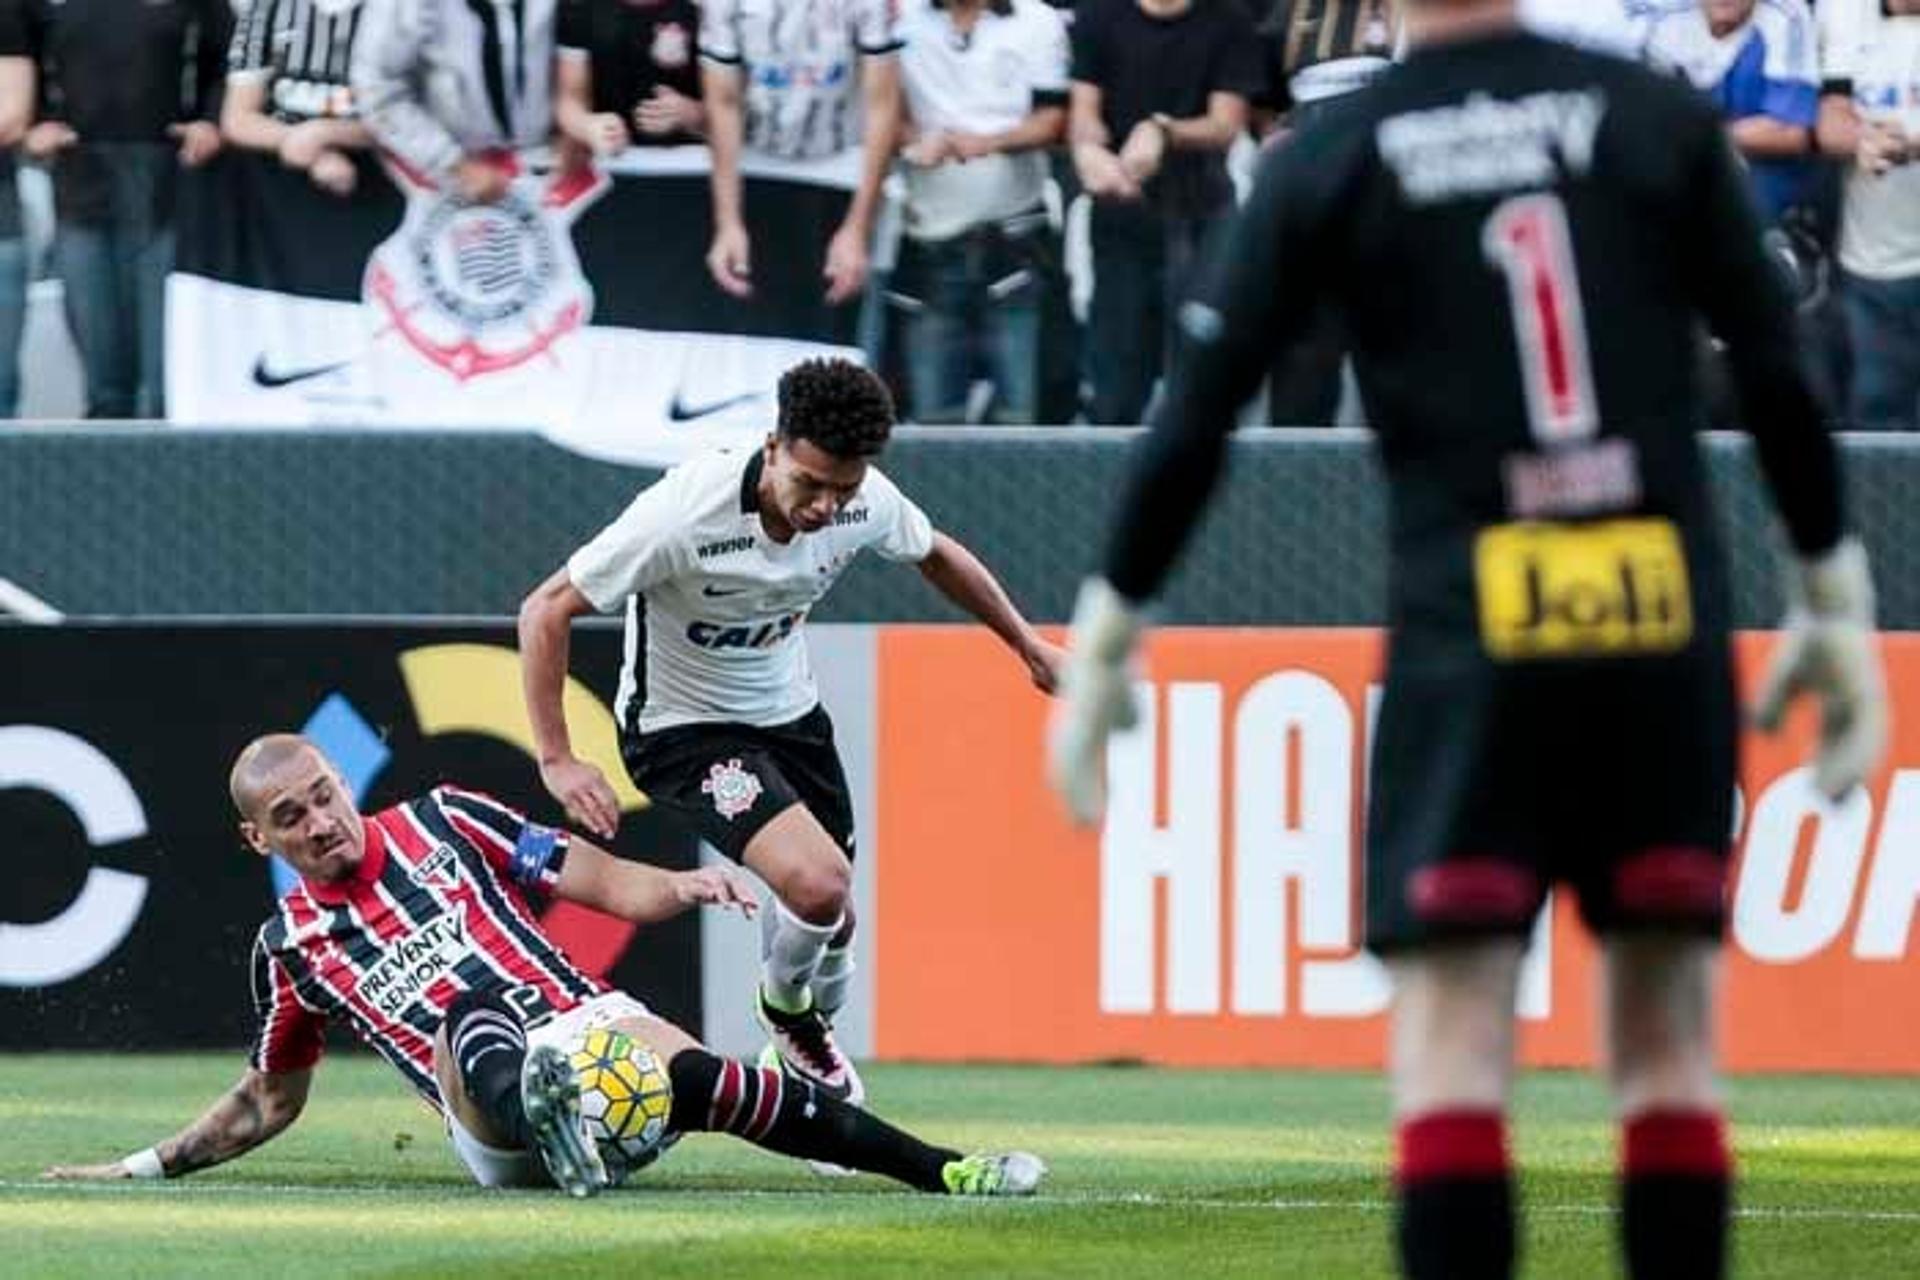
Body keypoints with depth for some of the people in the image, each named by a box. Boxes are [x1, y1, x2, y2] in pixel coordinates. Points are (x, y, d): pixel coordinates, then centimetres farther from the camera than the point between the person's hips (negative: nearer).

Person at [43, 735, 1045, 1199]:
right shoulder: (290, 947, 19)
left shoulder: (439, 823, 18)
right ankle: (544, 1115, -73)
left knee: (691, 1076, -31)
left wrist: (678, 888, -5)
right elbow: (269, 1101, 32)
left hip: (582, 1020, 1)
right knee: (470, 1025, -36)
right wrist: (149, 1167, 28)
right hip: (496, 1138, -1)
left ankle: (943, 1170, -36)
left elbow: (603, 884, 14)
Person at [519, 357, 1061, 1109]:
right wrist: (556, 760, -29)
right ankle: (786, 1008, 9)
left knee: (831, 919, 13)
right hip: (681, 729, -6)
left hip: (789, 713, 6)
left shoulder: (865, 500, -16)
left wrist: (1026, 645, 20)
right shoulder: (684, 514, -34)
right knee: (817, 883, -25)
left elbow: (935, 555, 9)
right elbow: (546, 610, -25)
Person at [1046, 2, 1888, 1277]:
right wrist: (1834, 598, 12)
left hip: (1466, 633, -2)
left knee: (1451, 1034, -2)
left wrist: (1105, 639, 10)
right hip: (1666, 621, 2)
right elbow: (1780, 379, 3)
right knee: (1668, 1036, 9)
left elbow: (1193, 425, 1)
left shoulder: (1328, 163, 2)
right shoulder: (1664, 120, 4)